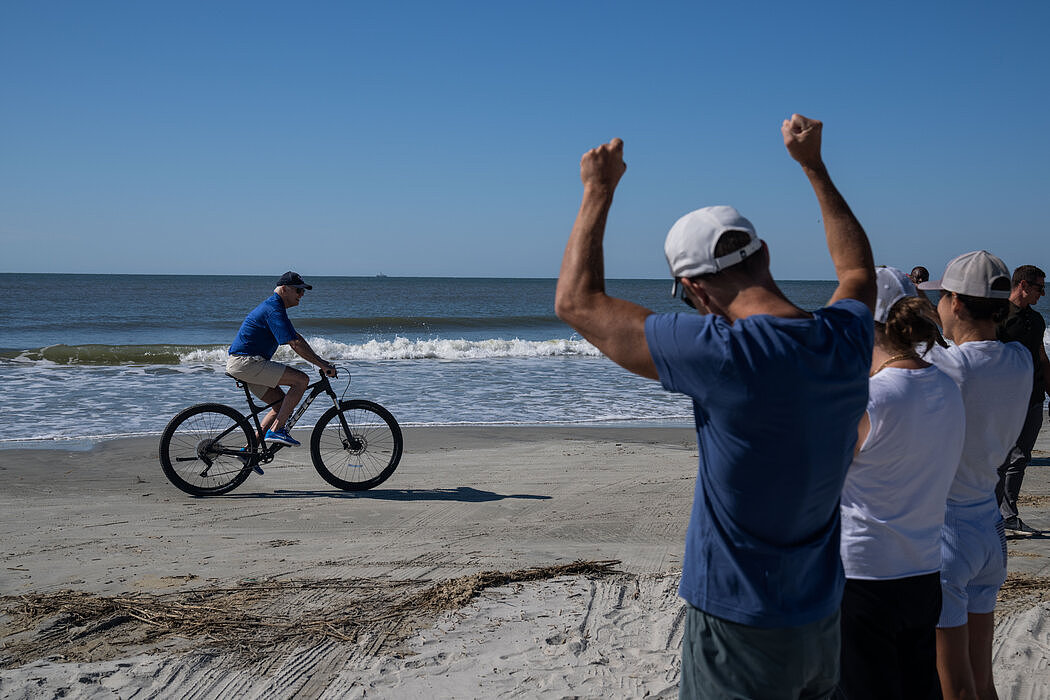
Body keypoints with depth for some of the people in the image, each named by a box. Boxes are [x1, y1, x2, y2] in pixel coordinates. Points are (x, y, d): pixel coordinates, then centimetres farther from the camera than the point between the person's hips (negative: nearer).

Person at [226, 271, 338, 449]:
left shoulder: (272, 306, 19)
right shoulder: (274, 310, -15)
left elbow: (296, 337, 23)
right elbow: (294, 344, -23)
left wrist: (320, 360, 17)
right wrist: (322, 365, -20)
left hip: (241, 363, 11)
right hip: (246, 362, -11)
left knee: (283, 404, 12)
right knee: (302, 379, -15)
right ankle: (276, 431, -15)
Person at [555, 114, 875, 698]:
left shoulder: (724, 355, -26)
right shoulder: (847, 340, -6)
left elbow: (577, 302, -15)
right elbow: (859, 268, 20)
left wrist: (600, 189, -3)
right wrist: (814, 166, 25)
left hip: (740, 630, -7)